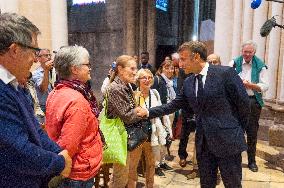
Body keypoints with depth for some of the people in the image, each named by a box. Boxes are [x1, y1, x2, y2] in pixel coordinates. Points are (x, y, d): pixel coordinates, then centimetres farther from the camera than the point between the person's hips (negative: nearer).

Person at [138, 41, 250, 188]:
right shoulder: (188, 83, 5)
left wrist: (237, 129, 2)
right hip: (203, 142, 5)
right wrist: (149, 112, 2)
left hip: (227, 140, -5)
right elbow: (173, 105, 9)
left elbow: (244, 103, -7)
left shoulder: (225, 73, -12)